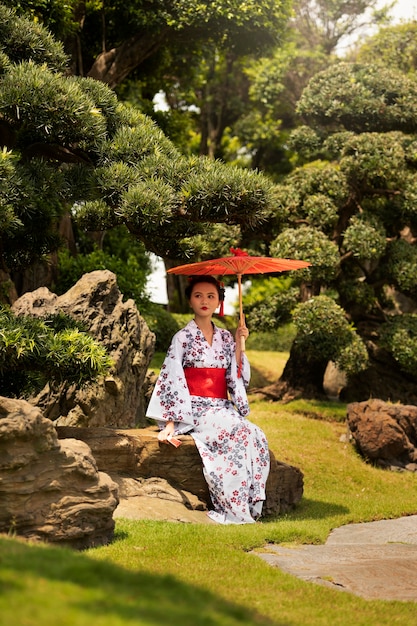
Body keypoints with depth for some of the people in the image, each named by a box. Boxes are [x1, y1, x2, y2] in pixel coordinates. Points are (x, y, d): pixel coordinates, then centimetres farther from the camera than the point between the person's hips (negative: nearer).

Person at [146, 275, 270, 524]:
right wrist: (170, 424, -14)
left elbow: (238, 378, 11)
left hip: (223, 409, 5)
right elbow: (170, 380, -5)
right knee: (239, 432, -32)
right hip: (195, 410, -5)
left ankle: (251, 509, -23)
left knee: (258, 437, -26)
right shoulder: (183, 338, 0)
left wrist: (239, 345, 0)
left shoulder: (225, 337, 14)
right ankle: (233, 512, -27)